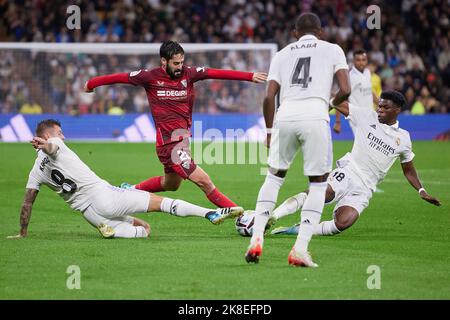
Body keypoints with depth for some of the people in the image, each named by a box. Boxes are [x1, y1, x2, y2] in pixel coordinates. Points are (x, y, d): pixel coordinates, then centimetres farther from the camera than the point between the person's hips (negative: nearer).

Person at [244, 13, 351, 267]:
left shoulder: (282, 54, 23)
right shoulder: (332, 50, 18)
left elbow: (269, 97, 14)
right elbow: (345, 90, 6)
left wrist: (270, 130, 25)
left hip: (285, 115, 3)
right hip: (315, 115, -3)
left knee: (275, 176, 23)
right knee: (318, 182, 10)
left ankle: (257, 238, 12)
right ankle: (301, 249, -2)